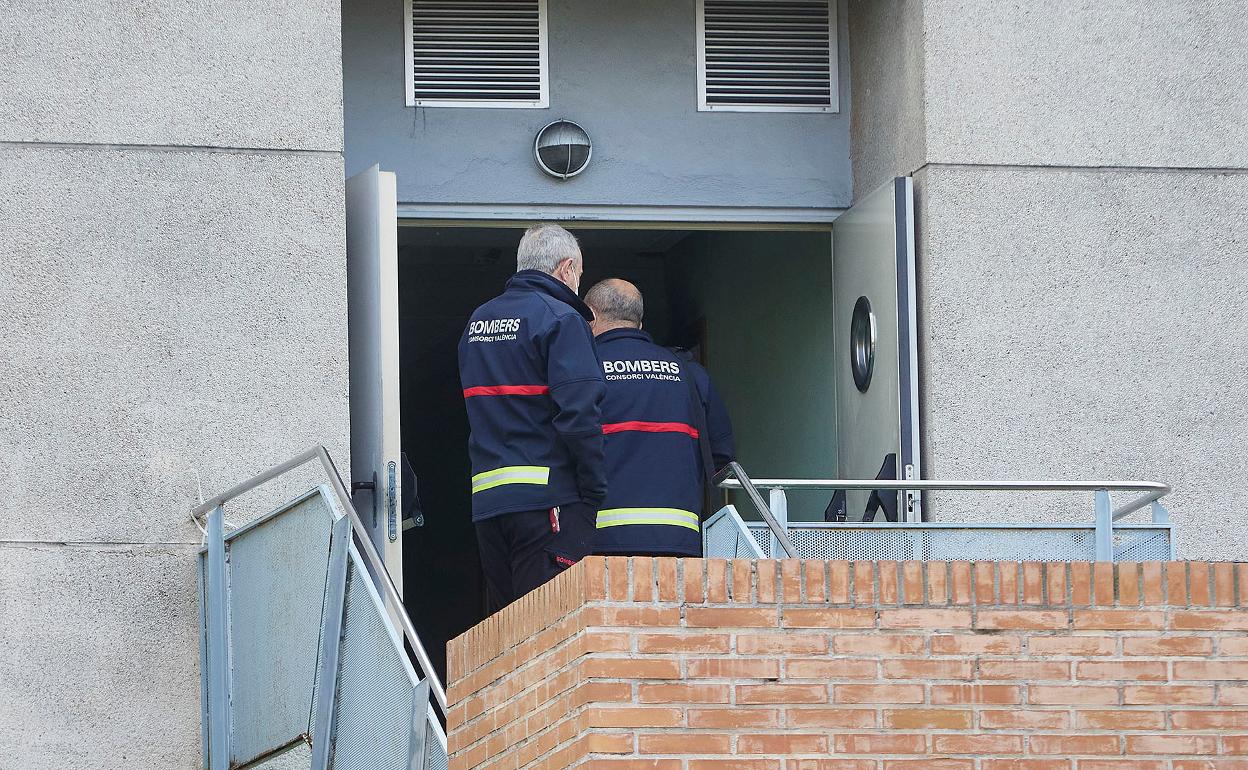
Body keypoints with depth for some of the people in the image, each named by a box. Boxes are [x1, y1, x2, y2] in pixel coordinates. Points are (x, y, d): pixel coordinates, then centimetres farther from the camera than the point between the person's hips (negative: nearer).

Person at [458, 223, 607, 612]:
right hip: (547, 497, -7)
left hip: (486, 500, 7)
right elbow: (579, 412, -16)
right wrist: (595, 490, -11)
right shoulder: (560, 318, -7)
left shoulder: (477, 321, 18)